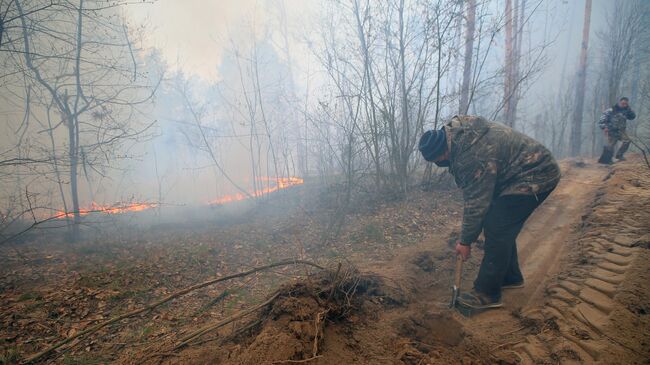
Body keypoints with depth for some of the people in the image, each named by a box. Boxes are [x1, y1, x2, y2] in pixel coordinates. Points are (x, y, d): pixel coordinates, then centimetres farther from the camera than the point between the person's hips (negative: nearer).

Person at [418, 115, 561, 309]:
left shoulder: (473, 157, -31)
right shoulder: (455, 130, -4)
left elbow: (476, 203, -23)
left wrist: (465, 241, -11)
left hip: (535, 175, -10)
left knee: (497, 230, -12)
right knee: (502, 227, 13)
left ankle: (487, 294, -3)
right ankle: (510, 277, 28)